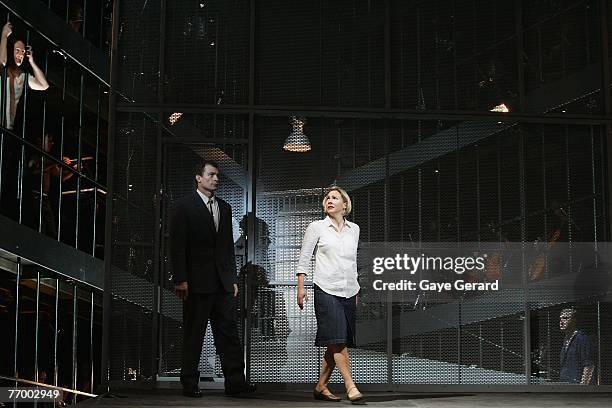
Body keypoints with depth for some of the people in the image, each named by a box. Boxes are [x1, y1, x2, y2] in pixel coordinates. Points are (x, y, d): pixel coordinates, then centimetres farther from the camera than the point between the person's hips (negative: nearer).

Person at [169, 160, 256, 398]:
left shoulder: (224, 208, 18)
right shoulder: (185, 206, -1)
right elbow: (177, 245, -6)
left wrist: (233, 278, 13)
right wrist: (180, 280, -13)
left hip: (223, 282, 5)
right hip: (197, 281, -5)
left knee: (228, 332, 2)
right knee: (193, 334, 1)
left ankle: (235, 382, 2)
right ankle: (190, 384, 7)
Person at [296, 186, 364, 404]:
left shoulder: (354, 229, 13)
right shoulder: (317, 227, 2)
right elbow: (304, 258, 3)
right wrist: (300, 286, -4)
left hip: (348, 291, 5)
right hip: (326, 289, -5)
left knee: (336, 343, 4)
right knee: (337, 339, -13)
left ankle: (321, 386, 13)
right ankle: (351, 387, -16)